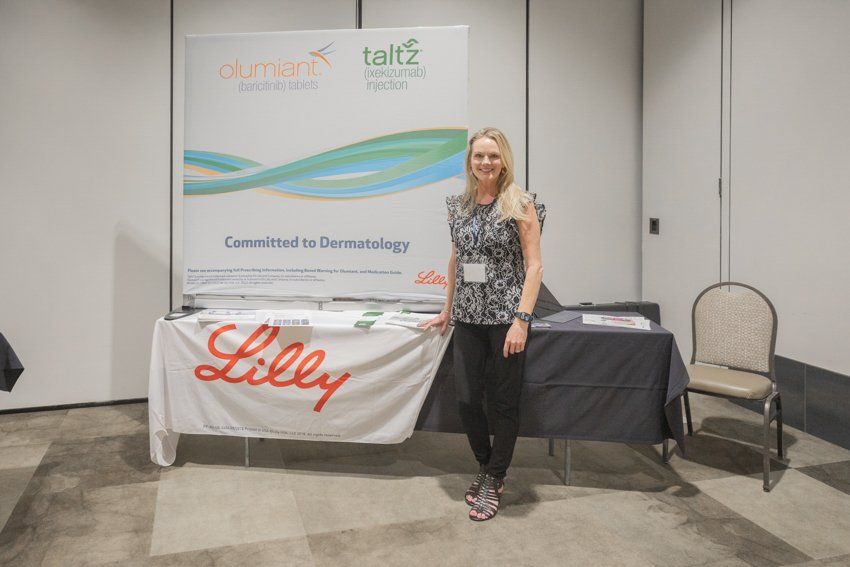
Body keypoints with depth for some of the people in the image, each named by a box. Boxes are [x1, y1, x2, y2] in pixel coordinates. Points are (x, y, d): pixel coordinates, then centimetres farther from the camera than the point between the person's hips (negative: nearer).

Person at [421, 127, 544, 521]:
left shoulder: (521, 204, -7)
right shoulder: (458, 206, 8)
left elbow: (534, 265, -10)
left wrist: (521, 319, -17)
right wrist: (447, 309, 18)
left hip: (506, 316, -4)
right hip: (468, 316, 5)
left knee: (504, 401, 6)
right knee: (466, 397, 7)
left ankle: (494, 481, 24)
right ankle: (485, 466, 32)